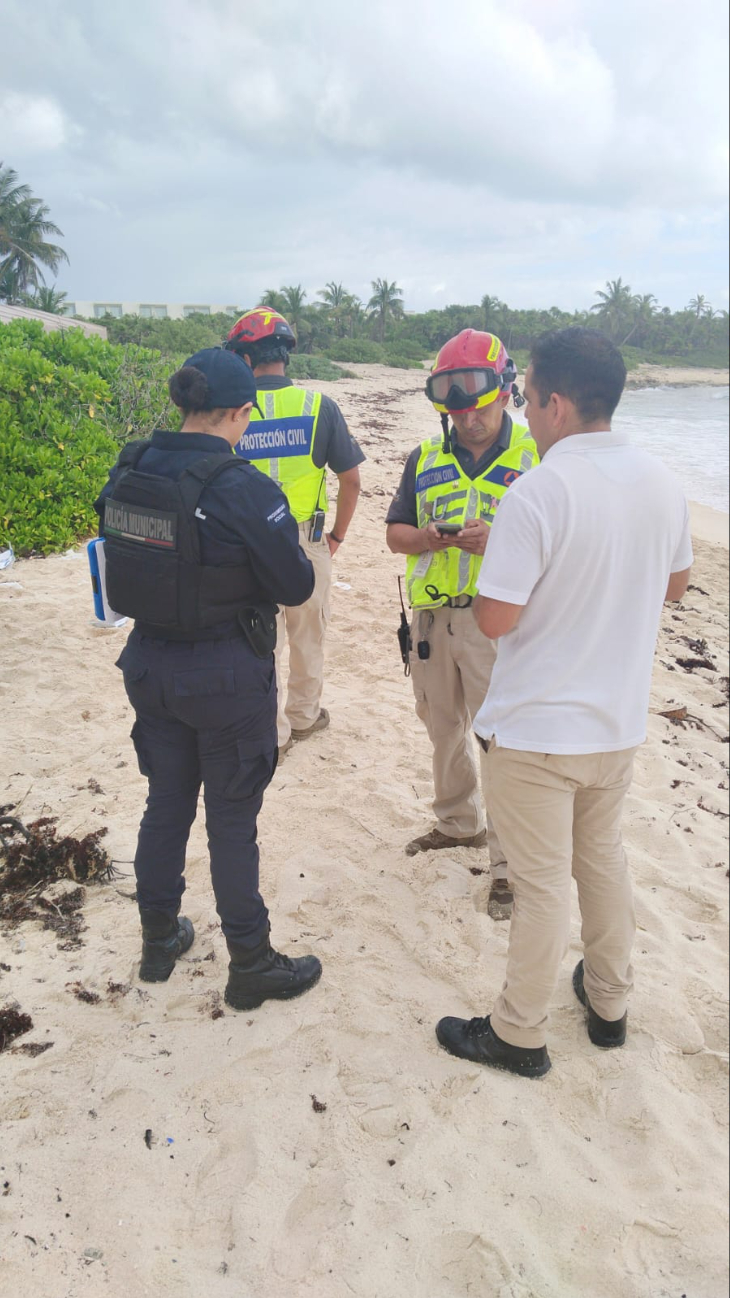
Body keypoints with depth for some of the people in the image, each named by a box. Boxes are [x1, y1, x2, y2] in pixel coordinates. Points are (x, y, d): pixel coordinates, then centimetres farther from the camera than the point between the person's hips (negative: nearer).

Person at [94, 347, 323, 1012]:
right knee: (232, 819, 8)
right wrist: (277, 551, 4)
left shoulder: (130, 470, -3)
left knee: (167, 803, 22)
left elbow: (125, 556, 8)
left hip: (149, 664, 6)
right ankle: (251, 965, 26)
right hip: (227, 673, -6)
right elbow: (295, 586, -14)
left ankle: (159, 940, 39)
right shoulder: (243, 487, -21)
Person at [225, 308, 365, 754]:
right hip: (307, 540, 1)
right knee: (308, 636, 19)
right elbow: (351, 480, -4)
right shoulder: (319, 406, -6)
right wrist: (338, 535, 8)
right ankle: (303, 715, 36)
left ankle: (274, 732, 23)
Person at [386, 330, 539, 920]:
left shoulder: (534, 457, -4)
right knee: (444, 728, 18)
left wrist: (498, 542, -25)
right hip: (432, 617, 6)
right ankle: (460, 823, 40)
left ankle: (508, 863, 11)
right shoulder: (426, 459, 10)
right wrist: (429, 538, -13)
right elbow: (395, 533, 9)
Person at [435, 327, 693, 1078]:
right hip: (620, 720, 7)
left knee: (541, 882, 7)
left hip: (537, 728, -6)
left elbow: (495, 619, -21)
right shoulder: (661, 484, -1)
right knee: (602, 858, 24)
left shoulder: (537, 494, -23)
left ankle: (519, 1035, 26)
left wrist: (493, 561, -2)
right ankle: (609, 1002, 42)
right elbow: (674, 585, 13)